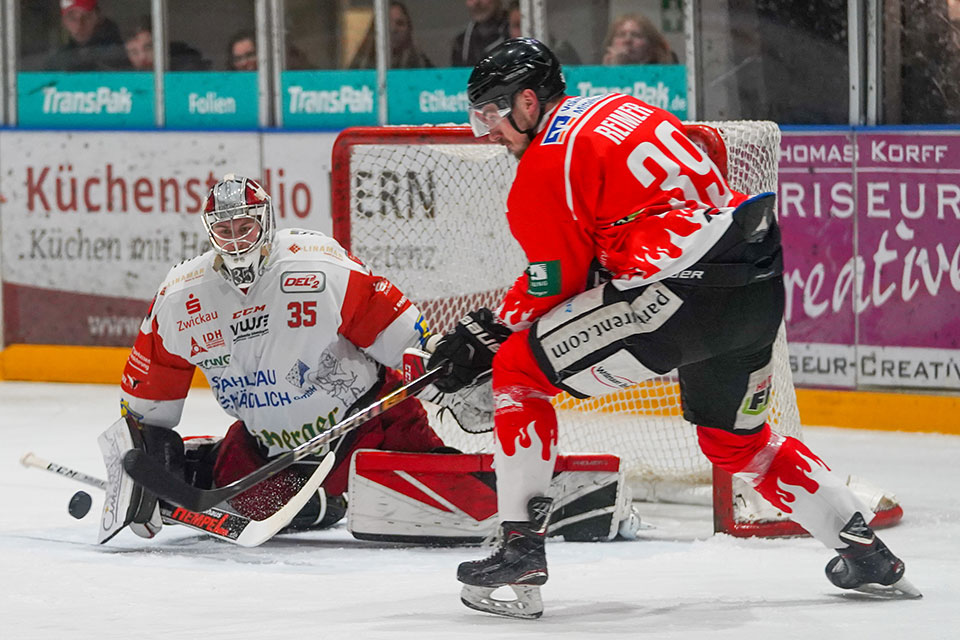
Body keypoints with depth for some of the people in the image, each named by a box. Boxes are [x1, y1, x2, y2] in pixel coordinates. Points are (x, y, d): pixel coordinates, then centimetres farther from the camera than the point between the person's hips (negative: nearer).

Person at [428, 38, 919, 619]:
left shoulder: (543, 169, -2)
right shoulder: (621, 110, 24)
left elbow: (554, 286, -1)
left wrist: (485, 335, 14)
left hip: (685, 286, -9)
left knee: (520, 370, 2)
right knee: (735, 439, 29)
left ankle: (521, 548, -2)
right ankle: (866, 551, 28)